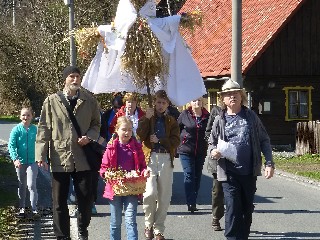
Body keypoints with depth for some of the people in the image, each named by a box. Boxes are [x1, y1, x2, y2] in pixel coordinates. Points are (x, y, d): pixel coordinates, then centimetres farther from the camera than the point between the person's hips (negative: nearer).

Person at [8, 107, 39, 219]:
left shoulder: (35, 129, -3)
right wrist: (15, 158, -21)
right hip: (20, 162, 1)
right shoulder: (16, 130, -5)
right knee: (22, 185, 13)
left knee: (31, 185, -9)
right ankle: (22, 208, 23)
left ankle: (34, 209, -5)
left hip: (32, 161, -1)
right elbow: (11, 145, -8)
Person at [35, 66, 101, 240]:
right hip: (59, 158, -1)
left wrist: (90, 136, -8)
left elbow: (96, 124, 14)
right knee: (59, 201, 4)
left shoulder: (89, 101, 6)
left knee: (86, 198, 4)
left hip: (82, 158, 1)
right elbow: (44, 128, 1)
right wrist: (41, 154, -6)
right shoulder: (51, 101, 3)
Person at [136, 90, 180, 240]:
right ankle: (148, 225, 3)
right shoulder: (147, 119, 12)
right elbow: (140, 136, -6)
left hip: (166, 159, 2)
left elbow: (175, 142, 2)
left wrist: (159, 140, -9)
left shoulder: (171, 121, 15)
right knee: (150, 193, -18)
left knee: (164, 197, 2)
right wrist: (146, 118, -11)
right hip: (150, 157, -2)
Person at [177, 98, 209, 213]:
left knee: (197, 176, 8)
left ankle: (193, 201, 18)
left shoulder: (207, 116, 3)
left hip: (201, 151, 3)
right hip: (186, 150, -3)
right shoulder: (185, 114, -2)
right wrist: (180, 140, 3)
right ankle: (191, 203, -9)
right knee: (189, 175, -8)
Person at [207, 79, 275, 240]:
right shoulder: (219, 120, 5)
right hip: (229, 173, -2)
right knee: (233, 209, -9)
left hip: (249, 172, 2)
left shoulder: (251, 116, 6)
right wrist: (213, 151, -8)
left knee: (247, 209, 11)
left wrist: (269, 163, -1)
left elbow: (264, 140, 8)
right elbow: (212, 142, 15)